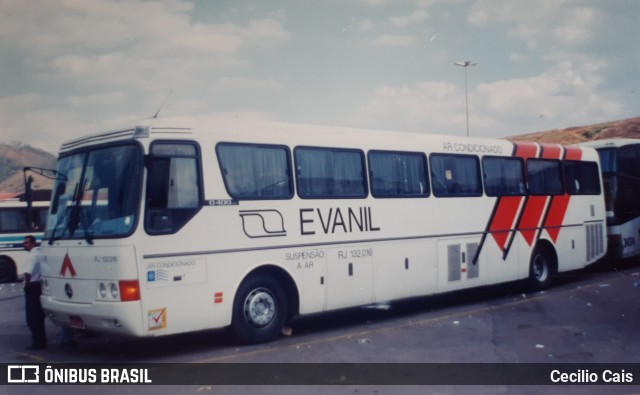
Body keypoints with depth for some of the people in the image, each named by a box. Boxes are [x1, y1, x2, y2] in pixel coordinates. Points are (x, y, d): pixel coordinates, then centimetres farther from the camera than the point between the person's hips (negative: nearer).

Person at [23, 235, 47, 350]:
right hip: (40, 286, 9)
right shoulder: (40, 253, 11)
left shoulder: (33, 255, -17)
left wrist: (27, 283, -13)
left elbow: (28, 273, -27)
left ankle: (38, 342, -2)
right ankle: (41, 340, 23)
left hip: (32, 287, -9)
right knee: (39, 316, 16)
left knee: (32, 317, -3)